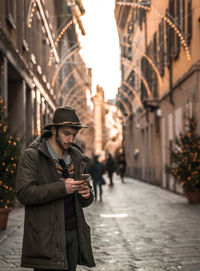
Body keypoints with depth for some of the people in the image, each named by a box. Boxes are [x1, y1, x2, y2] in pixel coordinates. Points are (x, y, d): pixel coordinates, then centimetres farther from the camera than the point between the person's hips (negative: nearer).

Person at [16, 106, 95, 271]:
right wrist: (61, 188, -21)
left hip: (73, 233, 6)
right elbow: (24, 193, -16)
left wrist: (87, 195, -5)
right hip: (47, 237, -6)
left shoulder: (77, 158, 14)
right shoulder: (32, 156, -4)